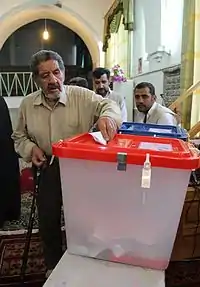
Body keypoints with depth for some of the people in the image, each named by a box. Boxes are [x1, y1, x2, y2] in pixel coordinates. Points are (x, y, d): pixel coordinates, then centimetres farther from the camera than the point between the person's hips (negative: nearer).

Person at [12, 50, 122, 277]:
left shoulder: (81, 95, -10)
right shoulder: (27, 104, 0)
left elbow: (108, 105, -18)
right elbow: (19, 136, 11)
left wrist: (107, 116, -42)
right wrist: (30, 148, -10)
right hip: (49, 169, 3)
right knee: (47, 220, 13)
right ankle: (53, 266, 41)